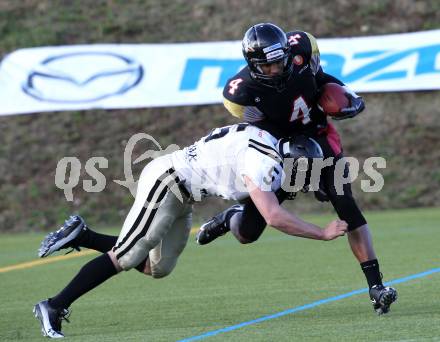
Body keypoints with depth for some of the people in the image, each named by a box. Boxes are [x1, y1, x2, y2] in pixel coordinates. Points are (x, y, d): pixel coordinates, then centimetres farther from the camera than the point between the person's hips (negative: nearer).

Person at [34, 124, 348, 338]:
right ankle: (54, 308, -1)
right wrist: (324, 234, -19)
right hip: (165, 182, -10)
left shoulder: (270, 149, 6)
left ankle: (80, 236, 17)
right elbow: (274, 217, -26)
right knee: (123, 259, -7)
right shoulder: (264, 162, -22)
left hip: (180, 196, 10)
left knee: (157, 268, 12)